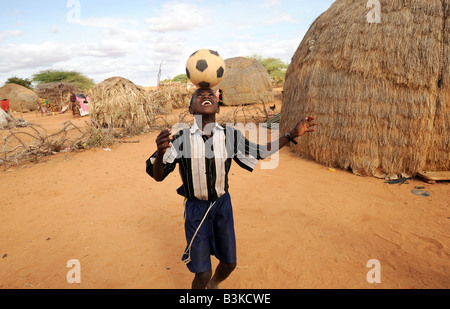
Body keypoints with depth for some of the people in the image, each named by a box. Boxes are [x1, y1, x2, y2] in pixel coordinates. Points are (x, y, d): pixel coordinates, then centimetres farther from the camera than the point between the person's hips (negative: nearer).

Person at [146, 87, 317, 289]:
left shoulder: (231, 136, -10)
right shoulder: (181, 139, -17)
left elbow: (258, 152, 5)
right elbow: (158, 176, -14)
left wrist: (292, 135, 1)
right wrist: (160, 152, -37)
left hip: (222, 204, 3)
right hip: (196, 208, -3)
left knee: (229, 264, 18)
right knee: (202, 273, 3)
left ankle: (213, 286, 53)